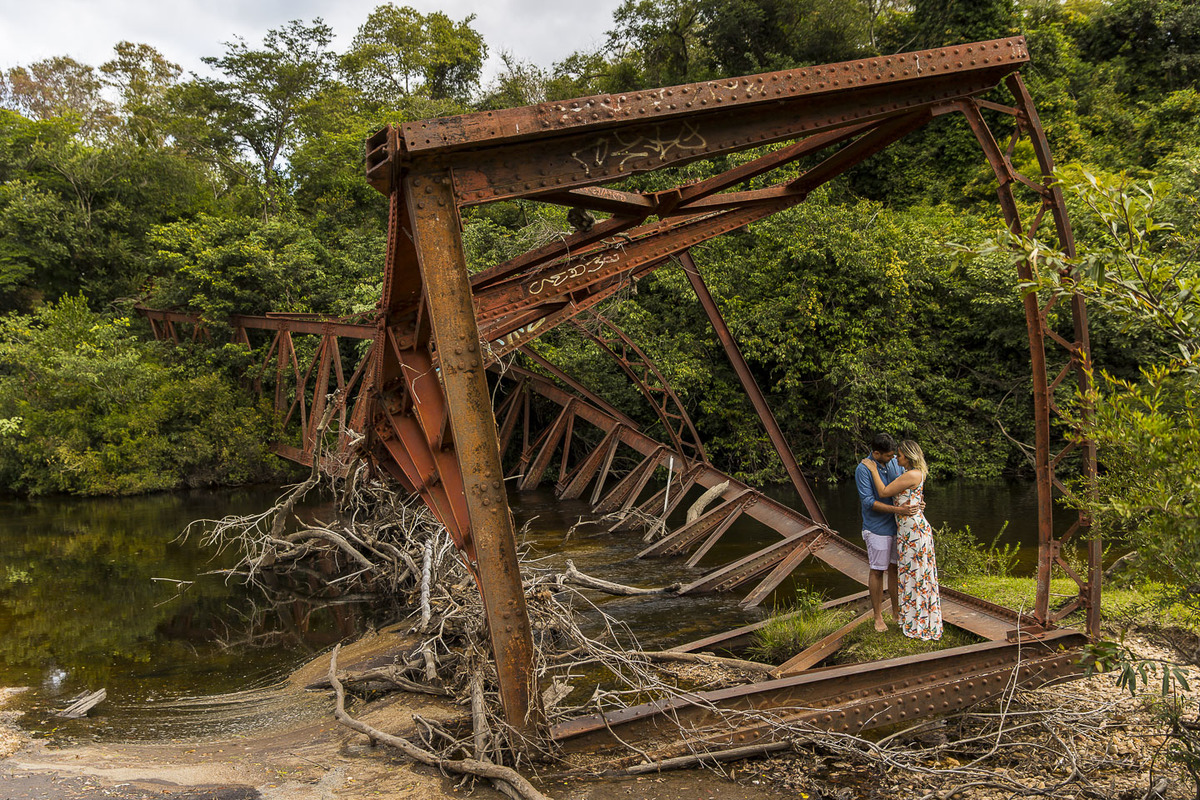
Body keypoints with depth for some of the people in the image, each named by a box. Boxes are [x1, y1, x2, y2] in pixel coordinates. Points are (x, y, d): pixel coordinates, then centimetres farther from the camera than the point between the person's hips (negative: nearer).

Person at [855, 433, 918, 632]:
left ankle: (896, 612, 25)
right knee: (877, 571, 3)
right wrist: (897, 510, -27)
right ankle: (878, 617, 15)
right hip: (877, 528, -5)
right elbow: (868, 502, -22)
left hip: (897, 525, 5)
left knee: (895, 568, 13)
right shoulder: (863, 469, -18)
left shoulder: (894, 461, -1)